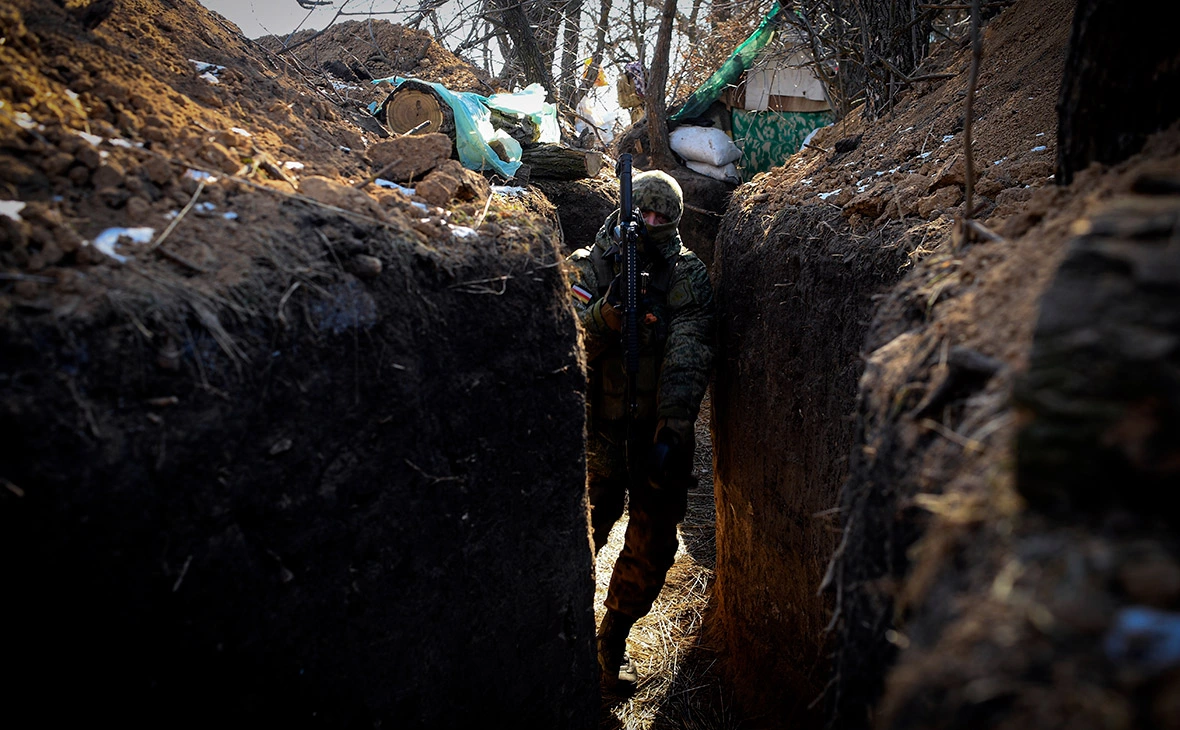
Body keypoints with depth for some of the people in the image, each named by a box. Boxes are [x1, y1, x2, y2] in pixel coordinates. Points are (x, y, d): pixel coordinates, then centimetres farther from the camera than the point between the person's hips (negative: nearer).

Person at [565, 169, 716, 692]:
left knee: (653, 544, 7)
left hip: (662, 428, 2)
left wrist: (671, 432, -24)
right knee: (582, 535, 4)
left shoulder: (688, 276, -3)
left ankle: (612, 640, 29)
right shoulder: (589, 268, -3)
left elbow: (688, 359, -13)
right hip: (599, 428, -1)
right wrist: (607, 313, -34)